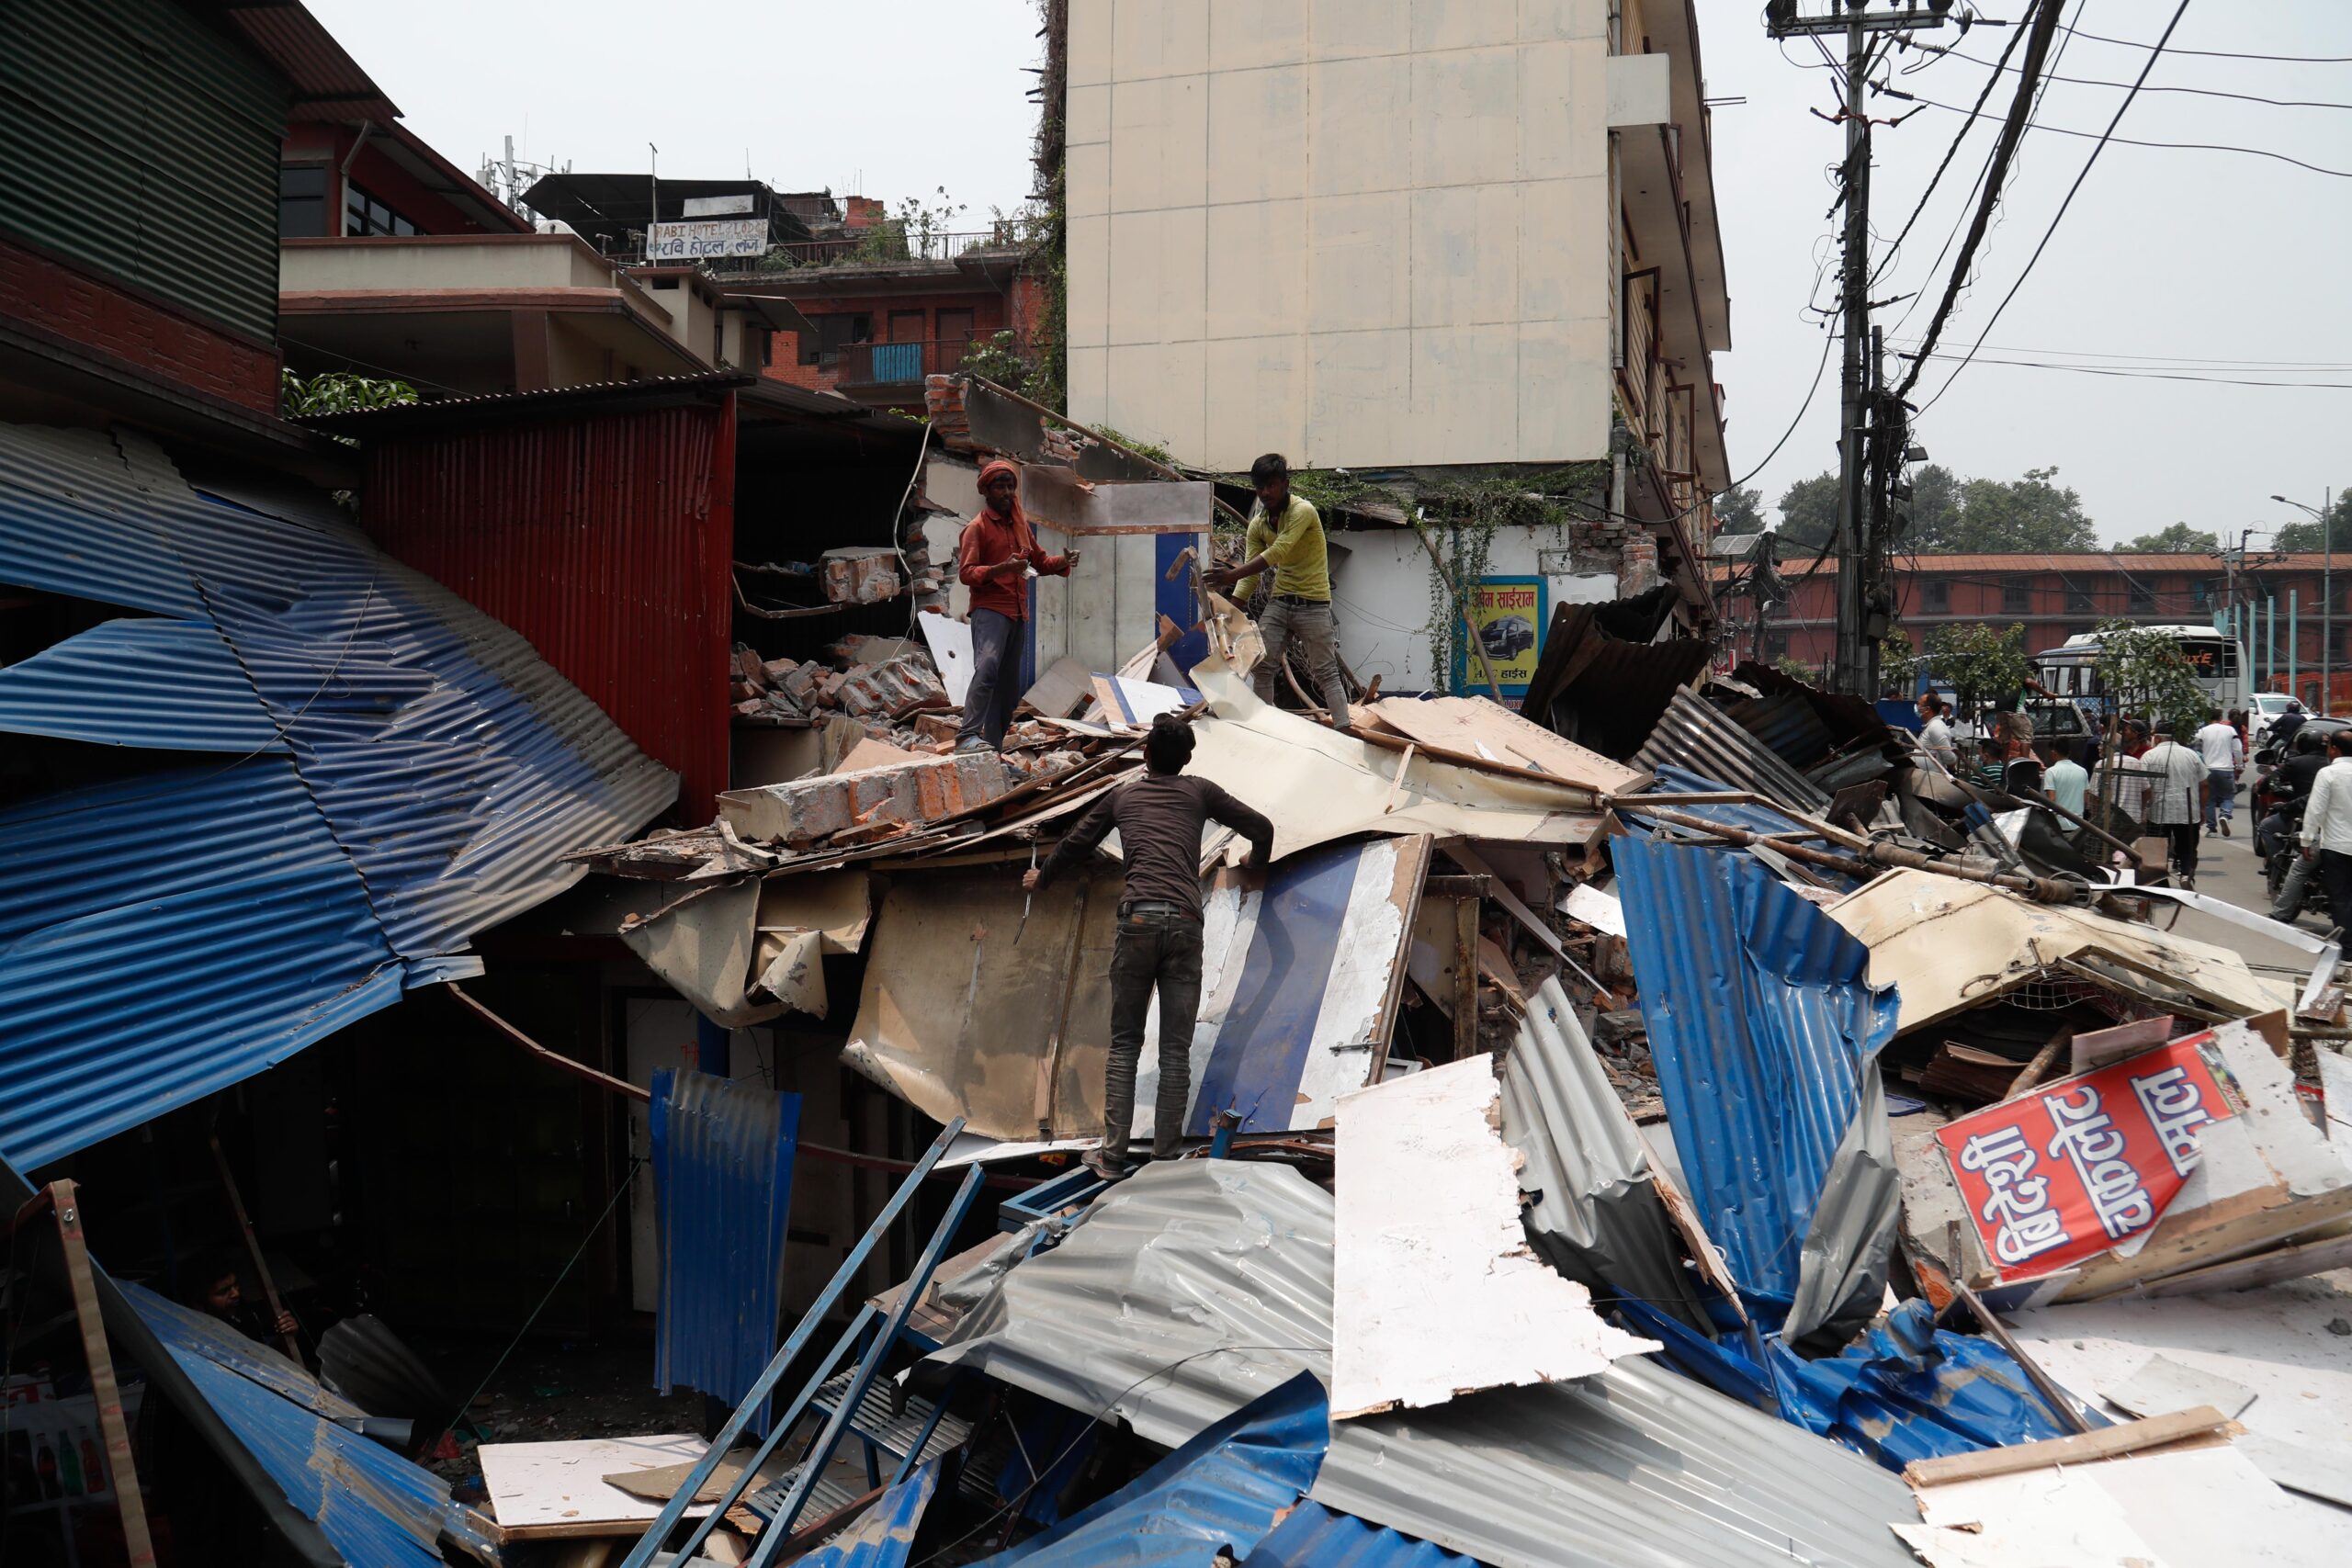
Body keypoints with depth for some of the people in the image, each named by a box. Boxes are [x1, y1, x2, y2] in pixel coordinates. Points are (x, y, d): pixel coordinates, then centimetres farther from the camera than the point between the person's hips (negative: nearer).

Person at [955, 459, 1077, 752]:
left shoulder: (1020, 525, 19)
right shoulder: (977, 527, -3)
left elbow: (1040, 562, 27)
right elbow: (965, 573, -11)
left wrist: (1064, 561, 6)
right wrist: (1001, 568, -26)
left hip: (1017, 614, 8)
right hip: (989, 610, -8)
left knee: (1009, 685, 8)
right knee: (987, 667, -28)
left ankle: (993, 744, 14)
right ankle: (968, 737, -37)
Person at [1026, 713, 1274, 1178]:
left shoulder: (1122, 797, 20)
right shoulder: (1199, 792, 17)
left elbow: (1075, 844, 30)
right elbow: (1262, 829, 21)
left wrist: (1041, 878, 50)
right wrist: (1256, 863, 44)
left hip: (1137, 921, 0)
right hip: (1185, 924, 0)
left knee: (1124, 1045, 7)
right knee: (1176, 1050, 2)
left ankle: (1113, 1153, 1)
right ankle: (1165, 1157, 1)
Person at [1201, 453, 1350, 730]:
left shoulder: (1302, 511, -17)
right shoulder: (1257, 524, 4)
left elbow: (1277, 553, -29)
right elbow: (1251, 569, 1)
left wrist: (1233, 575, -37)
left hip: (1312, 603, -6)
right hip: (1279, 601, 6)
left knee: (1325, 672, -7)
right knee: (1260, 665, 0)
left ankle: (1343, 731, -7)